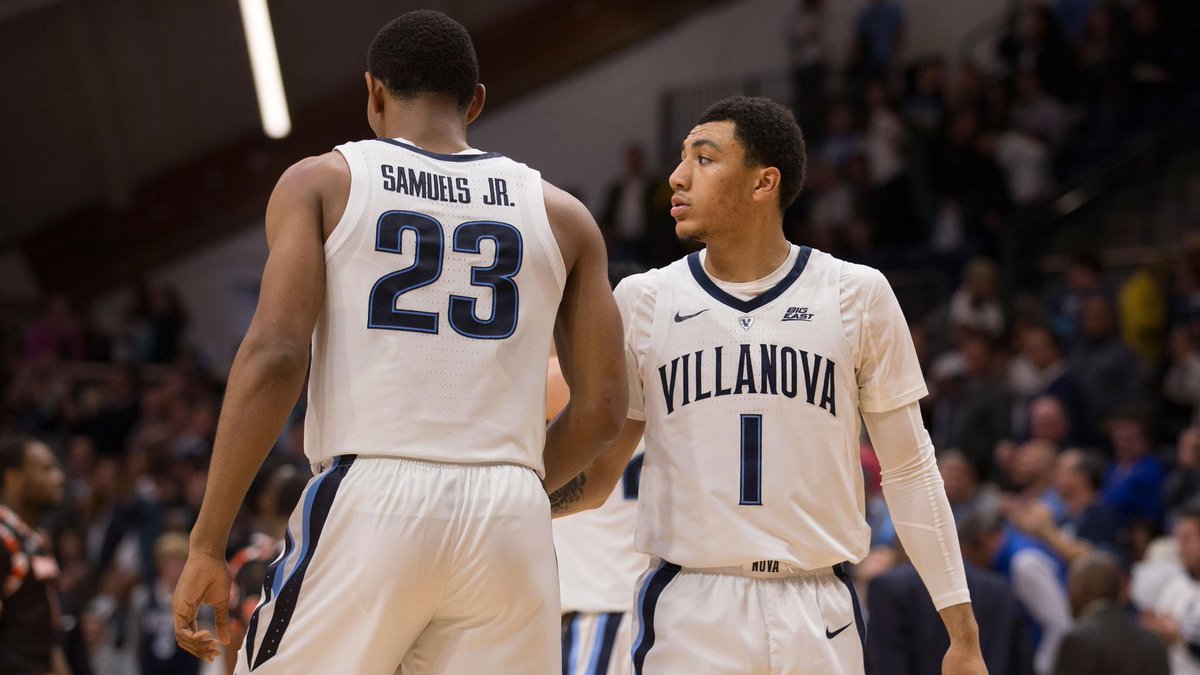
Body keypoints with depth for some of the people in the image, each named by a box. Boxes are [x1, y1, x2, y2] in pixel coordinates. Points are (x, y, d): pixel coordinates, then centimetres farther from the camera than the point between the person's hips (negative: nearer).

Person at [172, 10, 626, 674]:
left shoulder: (321, 182, 7)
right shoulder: (560, 215, 14)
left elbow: (273, 357, -6)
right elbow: (602, 407, 11)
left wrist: (207, 546, -4)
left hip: (366, 502, -2)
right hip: (510, 521, 2)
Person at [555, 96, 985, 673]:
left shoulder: (857, 295, 3)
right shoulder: (643, 300, 5)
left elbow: (909, 470, 6)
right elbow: (594, 478, 9)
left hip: (821, 621, 0)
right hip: (688, 618, 0)